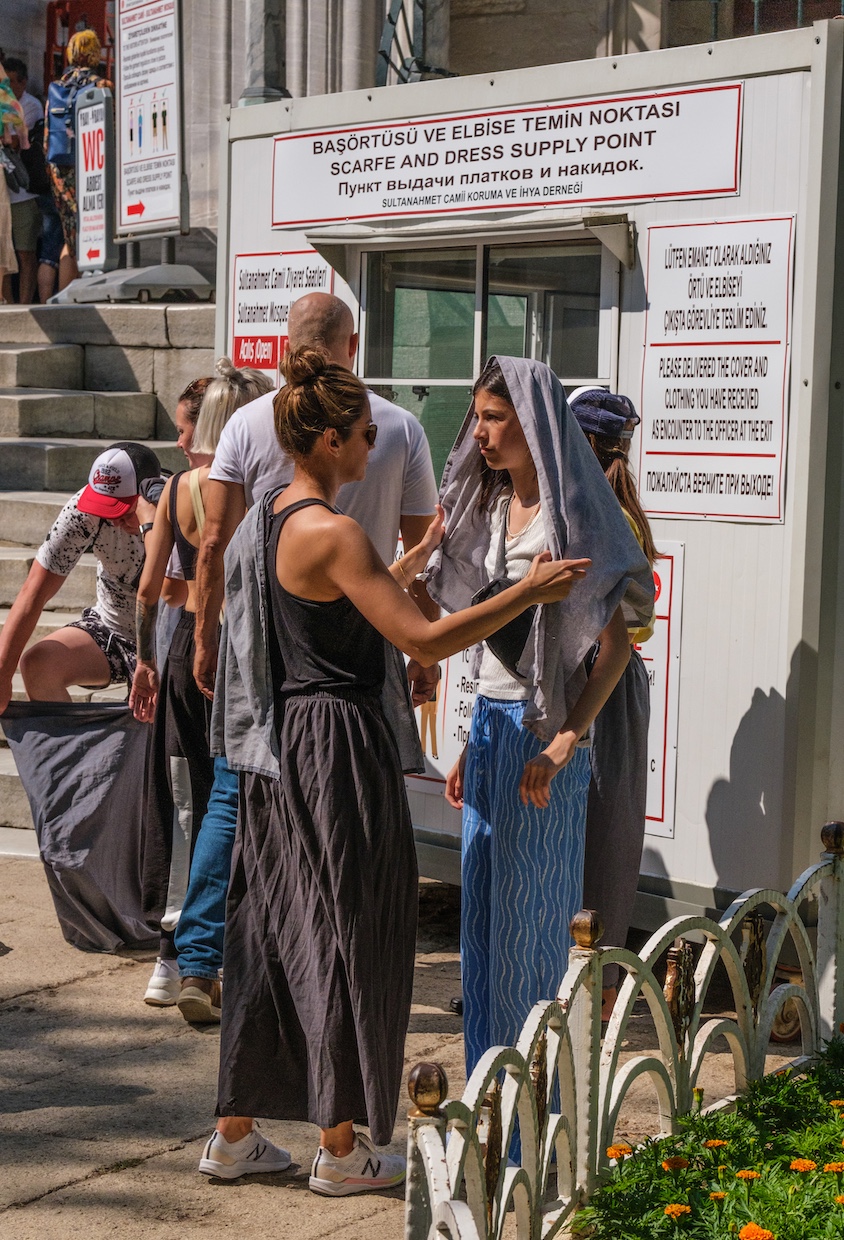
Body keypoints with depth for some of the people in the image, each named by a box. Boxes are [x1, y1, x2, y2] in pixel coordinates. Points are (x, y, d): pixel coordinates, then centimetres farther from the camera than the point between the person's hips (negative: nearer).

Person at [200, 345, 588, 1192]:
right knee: (346, 939, 3)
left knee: (269, 932, 14)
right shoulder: (332, 532, -18)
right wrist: (528, 591, -14)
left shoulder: (263, 522, 10)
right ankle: (341, 1150, 14)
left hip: (276, 749, 9)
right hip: (337, 749, -9)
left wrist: (423, 552, 33)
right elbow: (425, 640, -21)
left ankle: (234, 1135, 22)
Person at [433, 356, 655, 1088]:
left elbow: (616, 642, -13)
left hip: (541, 733, -8)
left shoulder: (569, 516, -11)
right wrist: (470, 747, 16)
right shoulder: (494, 506, 12)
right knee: (482, 913, 11)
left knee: (531, 918, 0)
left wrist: (566, 741, -20)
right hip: (490, 724, 8)